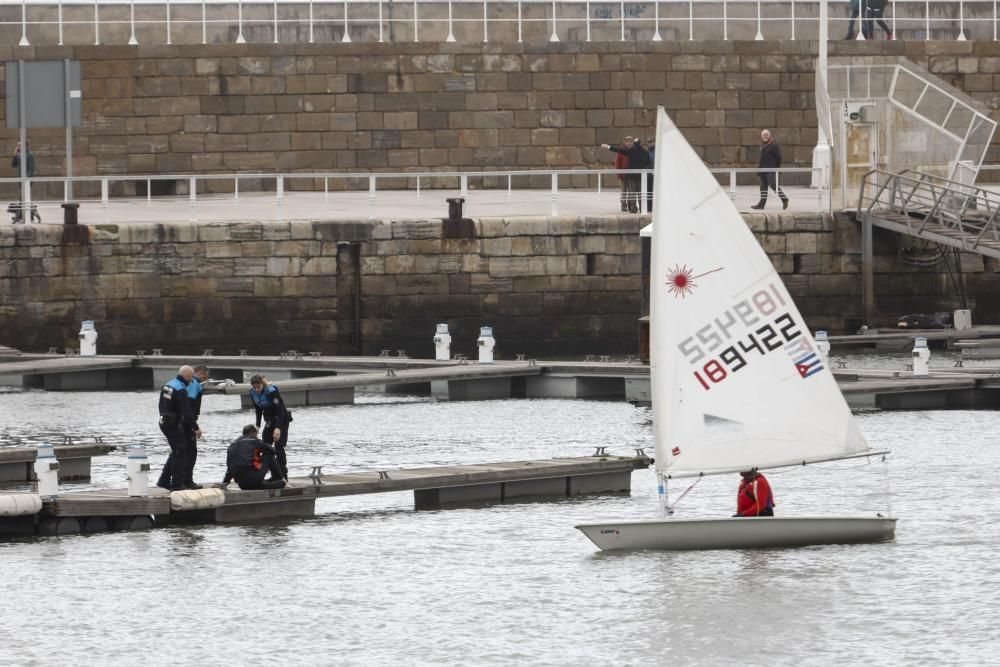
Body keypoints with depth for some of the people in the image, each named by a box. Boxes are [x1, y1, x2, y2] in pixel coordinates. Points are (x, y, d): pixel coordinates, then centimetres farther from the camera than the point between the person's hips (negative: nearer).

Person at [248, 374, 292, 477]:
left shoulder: (271, 391, -27)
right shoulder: (253, 393, -6)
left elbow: (280, 410, -30)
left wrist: (278, 428, -38)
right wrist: (257, 425, 1)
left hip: (281, 419, -7)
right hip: (269, 421, 7)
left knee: (278, 446, -13)